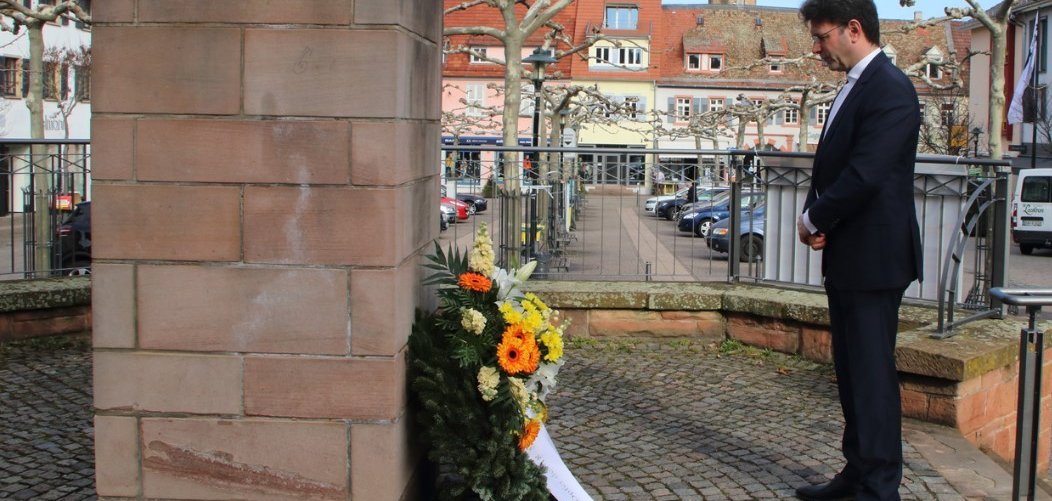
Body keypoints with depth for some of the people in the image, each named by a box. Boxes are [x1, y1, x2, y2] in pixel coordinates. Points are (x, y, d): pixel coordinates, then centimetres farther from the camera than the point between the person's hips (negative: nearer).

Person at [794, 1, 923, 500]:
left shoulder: (889, 89, -16)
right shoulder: (855, 87, 15)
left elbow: (864, 175, -24)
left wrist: (814, 219, -10)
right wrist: (816, 220, -1)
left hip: (873, 259, -10)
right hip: (847, 258, 10)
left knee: (872, 374, -3)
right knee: (851, 370, 16)